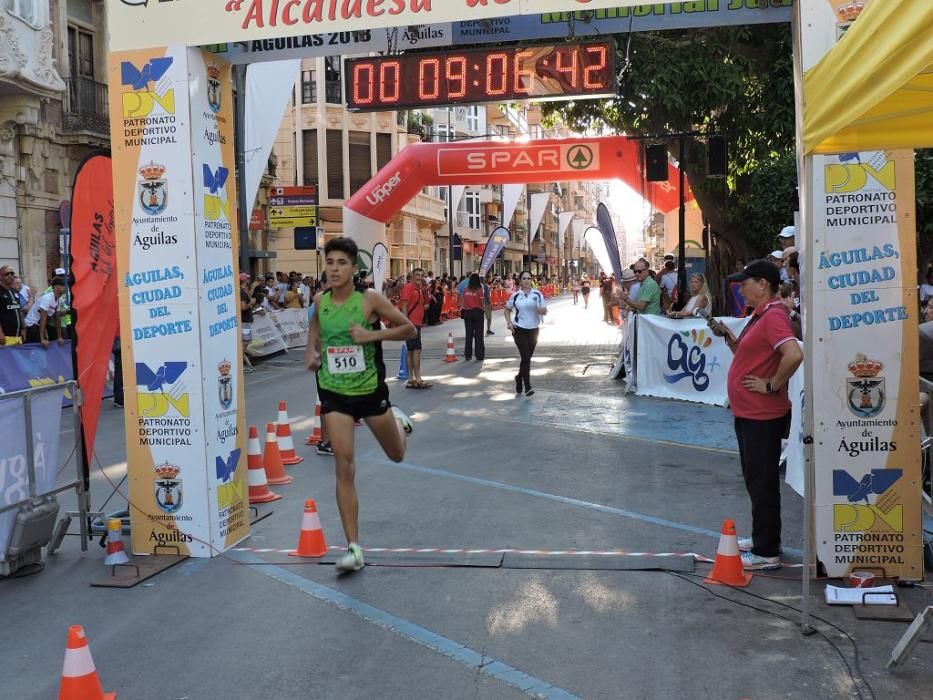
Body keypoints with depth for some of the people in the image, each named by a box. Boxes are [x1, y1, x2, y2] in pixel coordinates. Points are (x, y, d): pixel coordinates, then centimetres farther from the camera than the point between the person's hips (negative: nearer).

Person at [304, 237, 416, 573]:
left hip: (370, 390, -1)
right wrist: (311, 353, 1)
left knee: (397, 455, 18)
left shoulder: (369, 299, -13)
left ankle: (399, 421, 55)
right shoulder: (320, 301, -1)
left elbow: (410, 329, -8)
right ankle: (354, 548, -2)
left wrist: (372, 335, -21)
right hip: (334, 393, 2)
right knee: (344, 466, -8)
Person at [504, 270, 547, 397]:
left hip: (533, 330, 3)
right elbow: (507, 309, 13)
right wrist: (509, 322, -3)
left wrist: (542, 310, -21)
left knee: (527, 358, 12)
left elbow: (545, 311, 3)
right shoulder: (515, 295, 1)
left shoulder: (537, 294, 2)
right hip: (519, 330, -3)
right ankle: (527, 387, -7)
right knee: (526, 357, -11)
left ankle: (519, 378, 36)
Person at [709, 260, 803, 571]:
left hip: (763, 416, -11)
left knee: (762, 483, -2)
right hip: (749, 413, 11)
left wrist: (772, 385, -23)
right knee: (755, 480, 20)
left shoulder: (774, 316, -19)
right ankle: (761, 538, 33)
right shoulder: (760, 315, 14)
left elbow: (794, 354, -35)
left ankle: (767, 553, 6)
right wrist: (728, 336, 6)